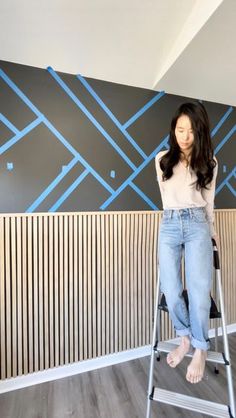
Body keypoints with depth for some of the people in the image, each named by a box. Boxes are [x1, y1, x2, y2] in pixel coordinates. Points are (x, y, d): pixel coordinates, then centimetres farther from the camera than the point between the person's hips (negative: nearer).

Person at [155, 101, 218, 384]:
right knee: (171, 292, -3)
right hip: (169, 226, 1)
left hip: (197, 226, 0)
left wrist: (212, 233, 19)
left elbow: (208, 202, 14)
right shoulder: (162, 159, 8)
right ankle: (185, 338, 25)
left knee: (199, 291, -5)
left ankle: (200, 349, 21)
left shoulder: (208, 163, 8)